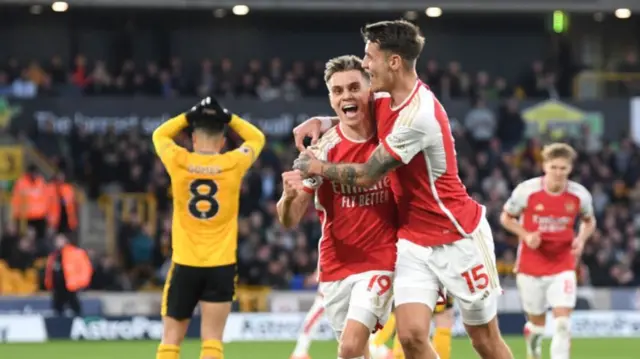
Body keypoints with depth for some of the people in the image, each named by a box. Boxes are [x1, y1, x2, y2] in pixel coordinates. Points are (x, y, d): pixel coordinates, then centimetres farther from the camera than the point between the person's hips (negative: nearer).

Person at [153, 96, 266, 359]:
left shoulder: (179, 162, -4)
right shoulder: (233, 164, -5)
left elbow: (160, 135, 18)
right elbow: (257, 138, 16)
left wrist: (189, 116, 15)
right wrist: (228, 118, 14)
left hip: (185, 264, 0)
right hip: (221, 266, 0)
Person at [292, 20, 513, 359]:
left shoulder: (419, 114, -25)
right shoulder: (385, 99, 1)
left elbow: (367, 176, -18)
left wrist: (319, 168, -2)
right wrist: (321, 122, 4)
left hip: (458, 238, -7)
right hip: (414, 240, 7)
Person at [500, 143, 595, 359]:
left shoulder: (580, 195, -8)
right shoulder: (527, 191, -13)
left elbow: (589, 221, 11)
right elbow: (506, 217, 1)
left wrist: (581, 239, -10)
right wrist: (526, 235, -16)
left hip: (562, 266, 0)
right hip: (531, 266, 0)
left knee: (562, 320, -16)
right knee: (537, 322, 11)